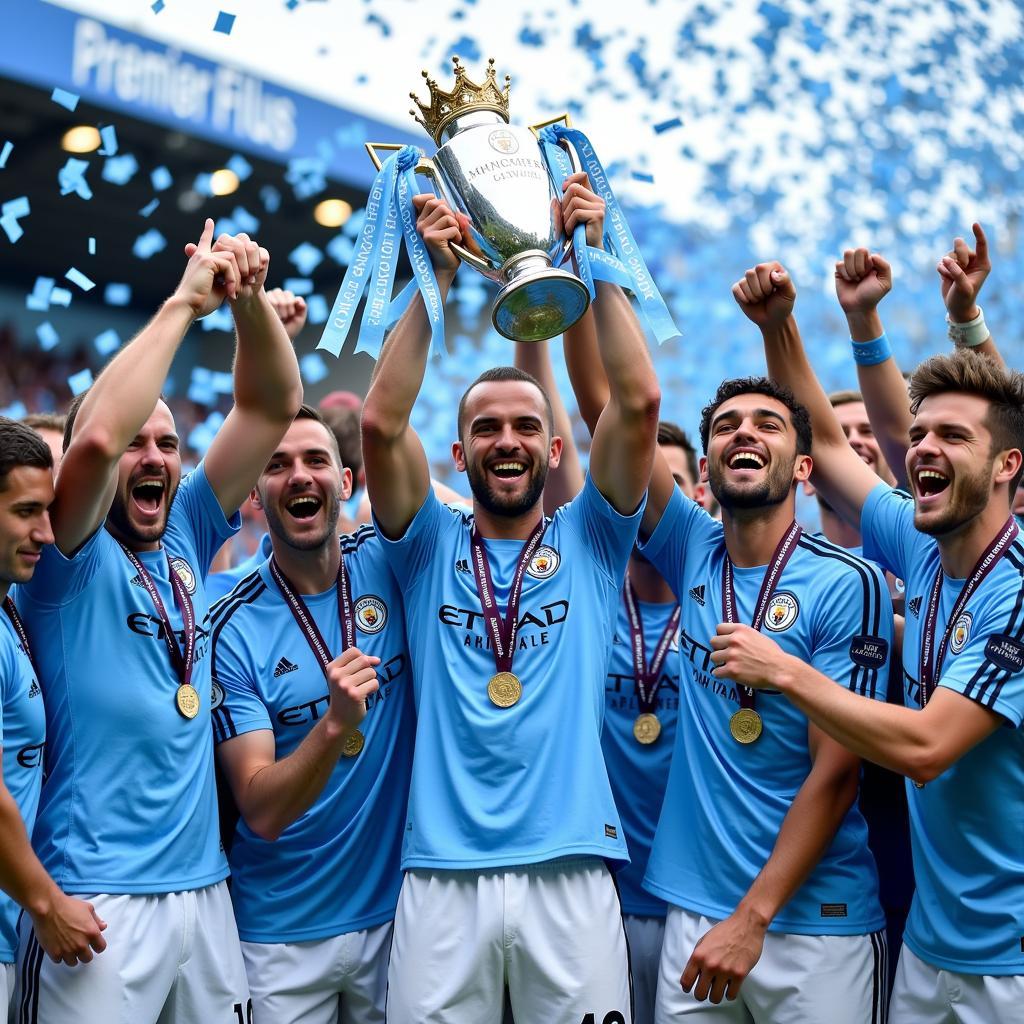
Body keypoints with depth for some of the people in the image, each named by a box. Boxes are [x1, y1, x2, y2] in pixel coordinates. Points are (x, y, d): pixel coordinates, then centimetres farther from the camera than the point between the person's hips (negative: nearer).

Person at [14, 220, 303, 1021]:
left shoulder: (187, 541, 10)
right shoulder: (71, 558, -5)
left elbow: (273, 406, 8)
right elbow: (97, 437, -25)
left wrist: (250, 299, -8)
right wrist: (183, 303, -18)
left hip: (204, 890, 6)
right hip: (98, 901, -6)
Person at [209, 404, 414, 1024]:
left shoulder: (388, 565, -4)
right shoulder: (235, 629, -12)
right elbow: (261, 811, -18)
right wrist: (336, 724, -32)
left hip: (398, 905, 2)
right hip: (285, 932, -2)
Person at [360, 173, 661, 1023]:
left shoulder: (590, 541, 10)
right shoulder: (429, 548, 10)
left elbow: (639, 404, -1)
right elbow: (381, 424, -4)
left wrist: (597, 259, -3)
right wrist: (433, 283, -6)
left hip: (570, 870, 0)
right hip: (443, 873, 0)